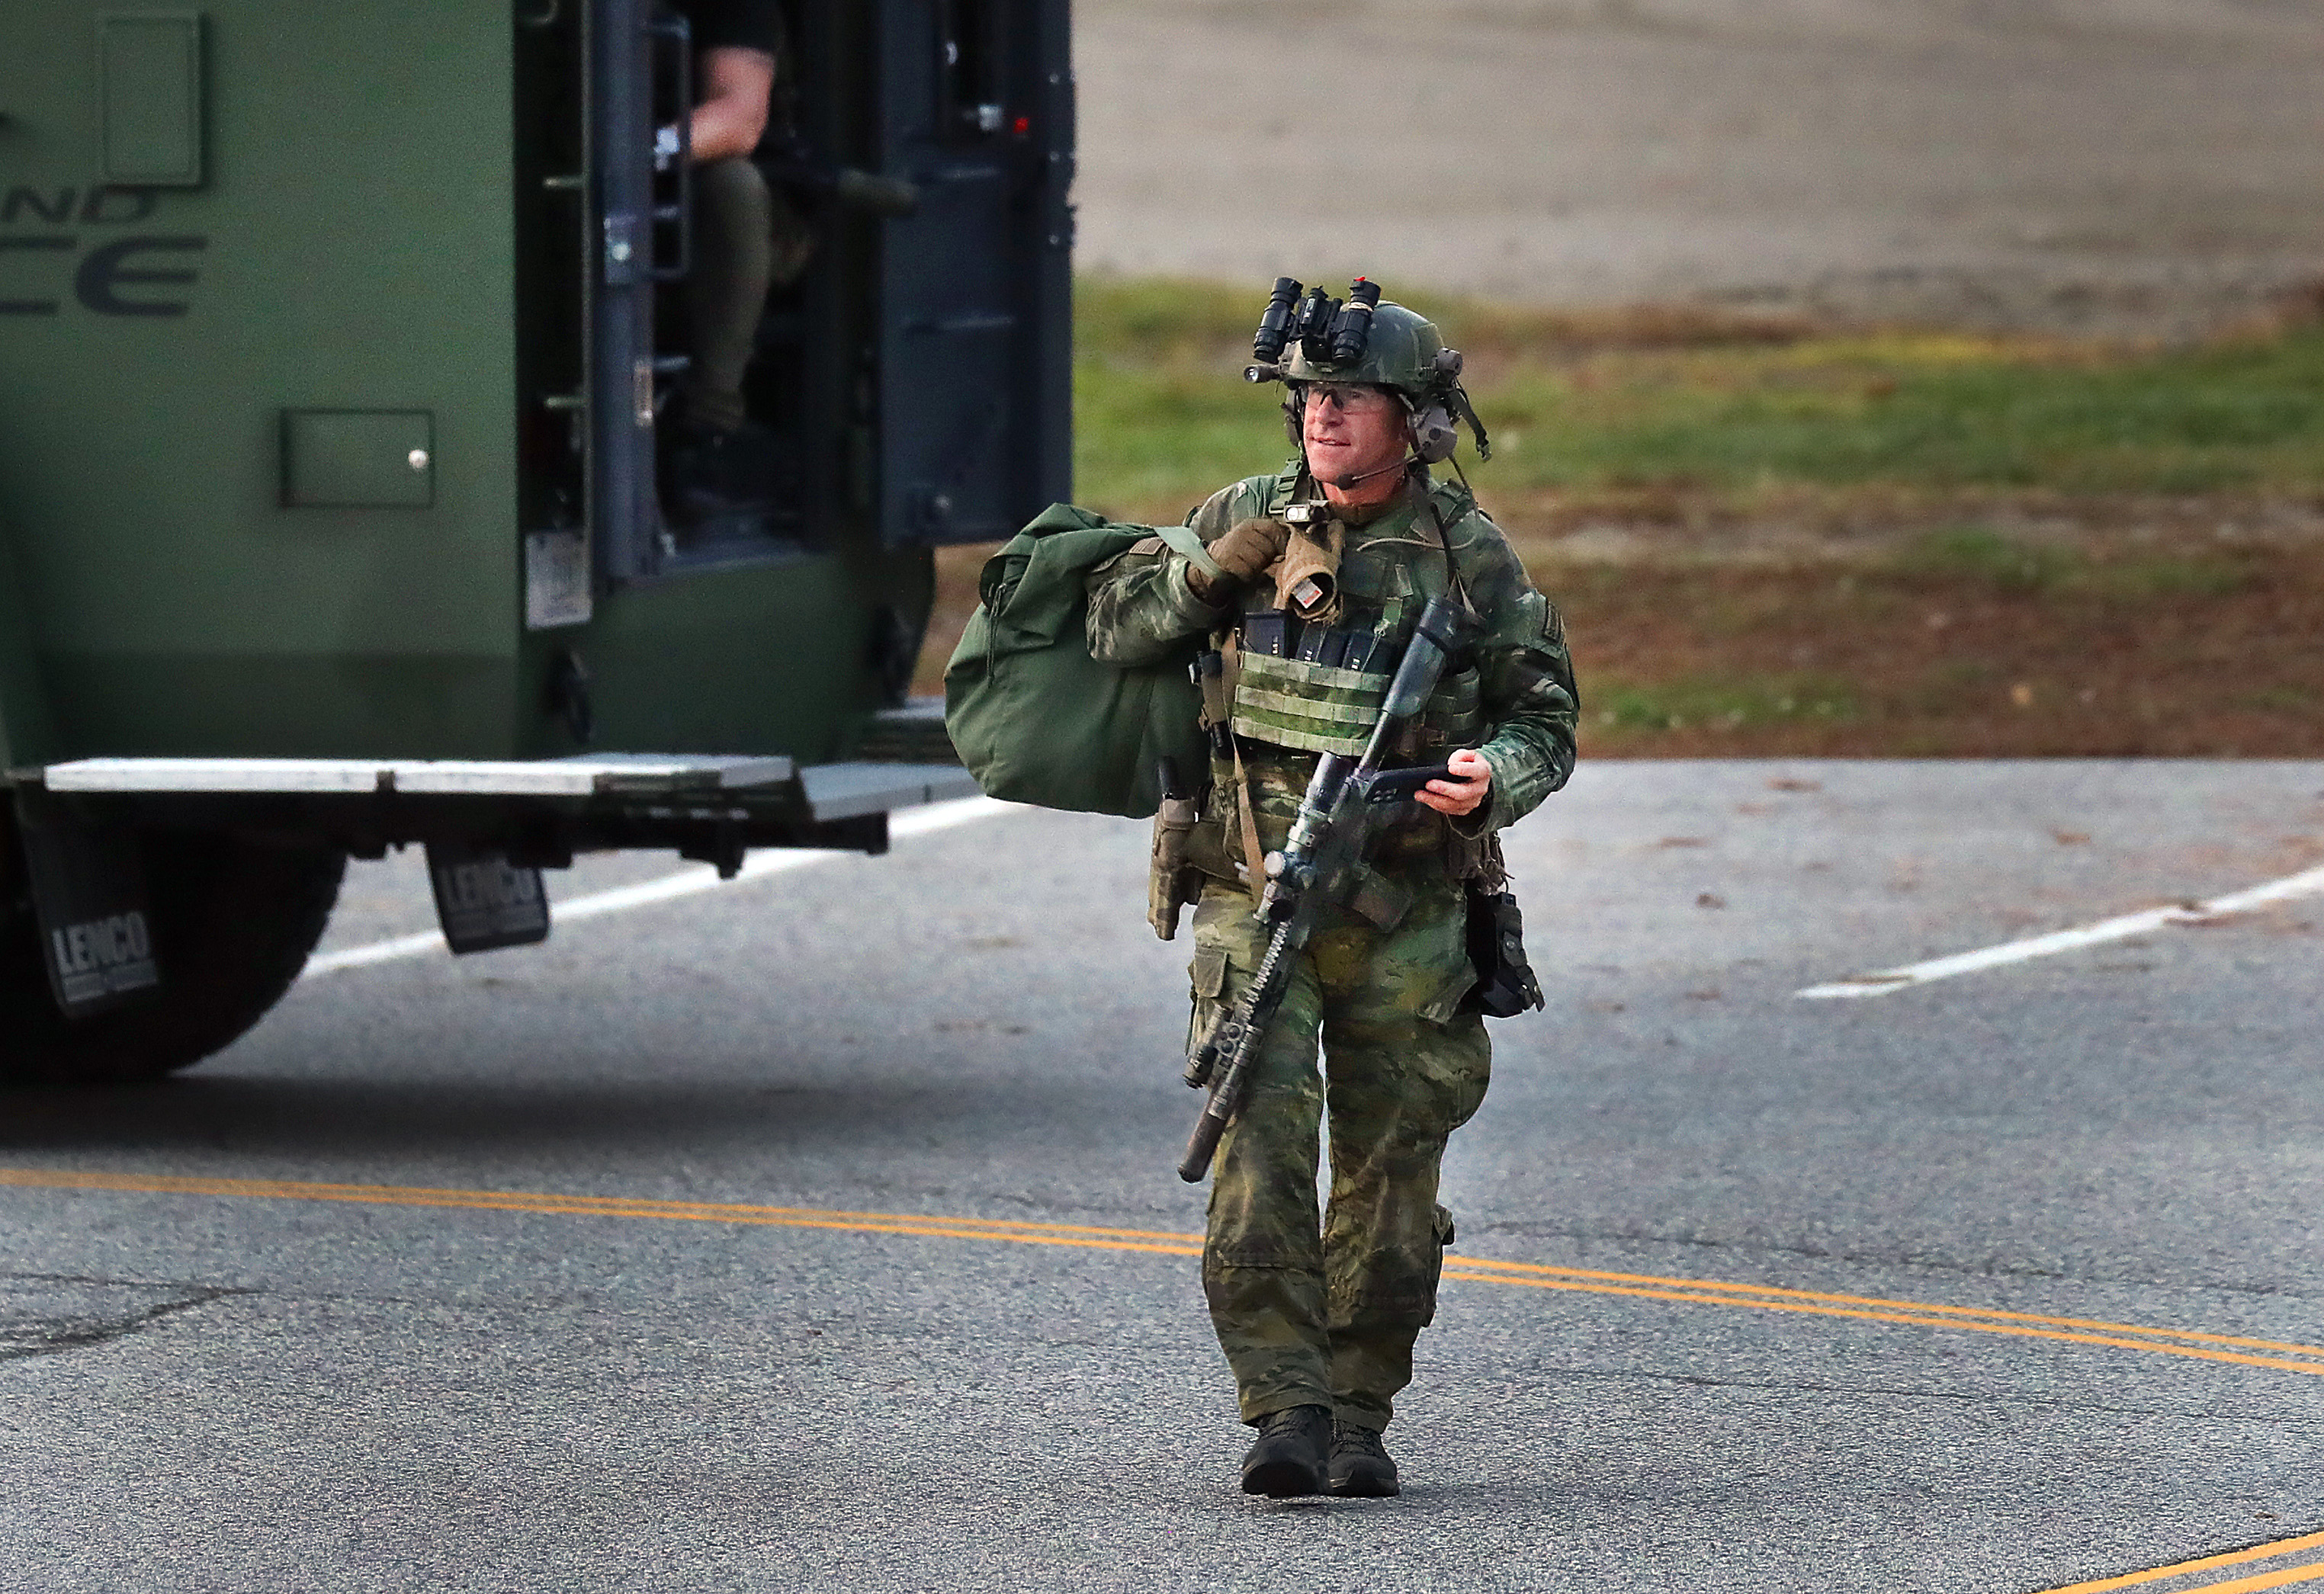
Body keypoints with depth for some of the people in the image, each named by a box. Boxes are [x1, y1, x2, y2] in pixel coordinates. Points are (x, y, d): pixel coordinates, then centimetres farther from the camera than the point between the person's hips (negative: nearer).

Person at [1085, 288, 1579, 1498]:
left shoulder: (1471, 555, 1)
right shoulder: (1247, 518, 5)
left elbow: (1543, 716, 5)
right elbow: (1114, 634, 11)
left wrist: (1494, 780, -17)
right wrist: (1209, 575, -8)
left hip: (1405, 918, 0)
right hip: (1255, 898, 0)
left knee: (1390, 1176, 4)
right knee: (1257, 1149, -15)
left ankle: (1358, 1420, 17)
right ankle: (1284, 1413, -17)